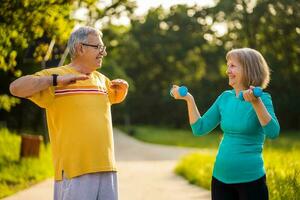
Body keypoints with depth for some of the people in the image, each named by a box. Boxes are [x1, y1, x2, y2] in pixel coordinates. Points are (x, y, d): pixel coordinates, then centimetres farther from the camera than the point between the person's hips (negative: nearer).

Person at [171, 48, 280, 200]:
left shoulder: (262, 98, -8)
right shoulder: (225, 97, 6)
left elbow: (273, 133, -23)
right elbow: (200, 128, 7)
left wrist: (256, 103, -32)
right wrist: (189, 99, -2)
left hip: (250, 178, -5)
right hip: (220, 177, 5)